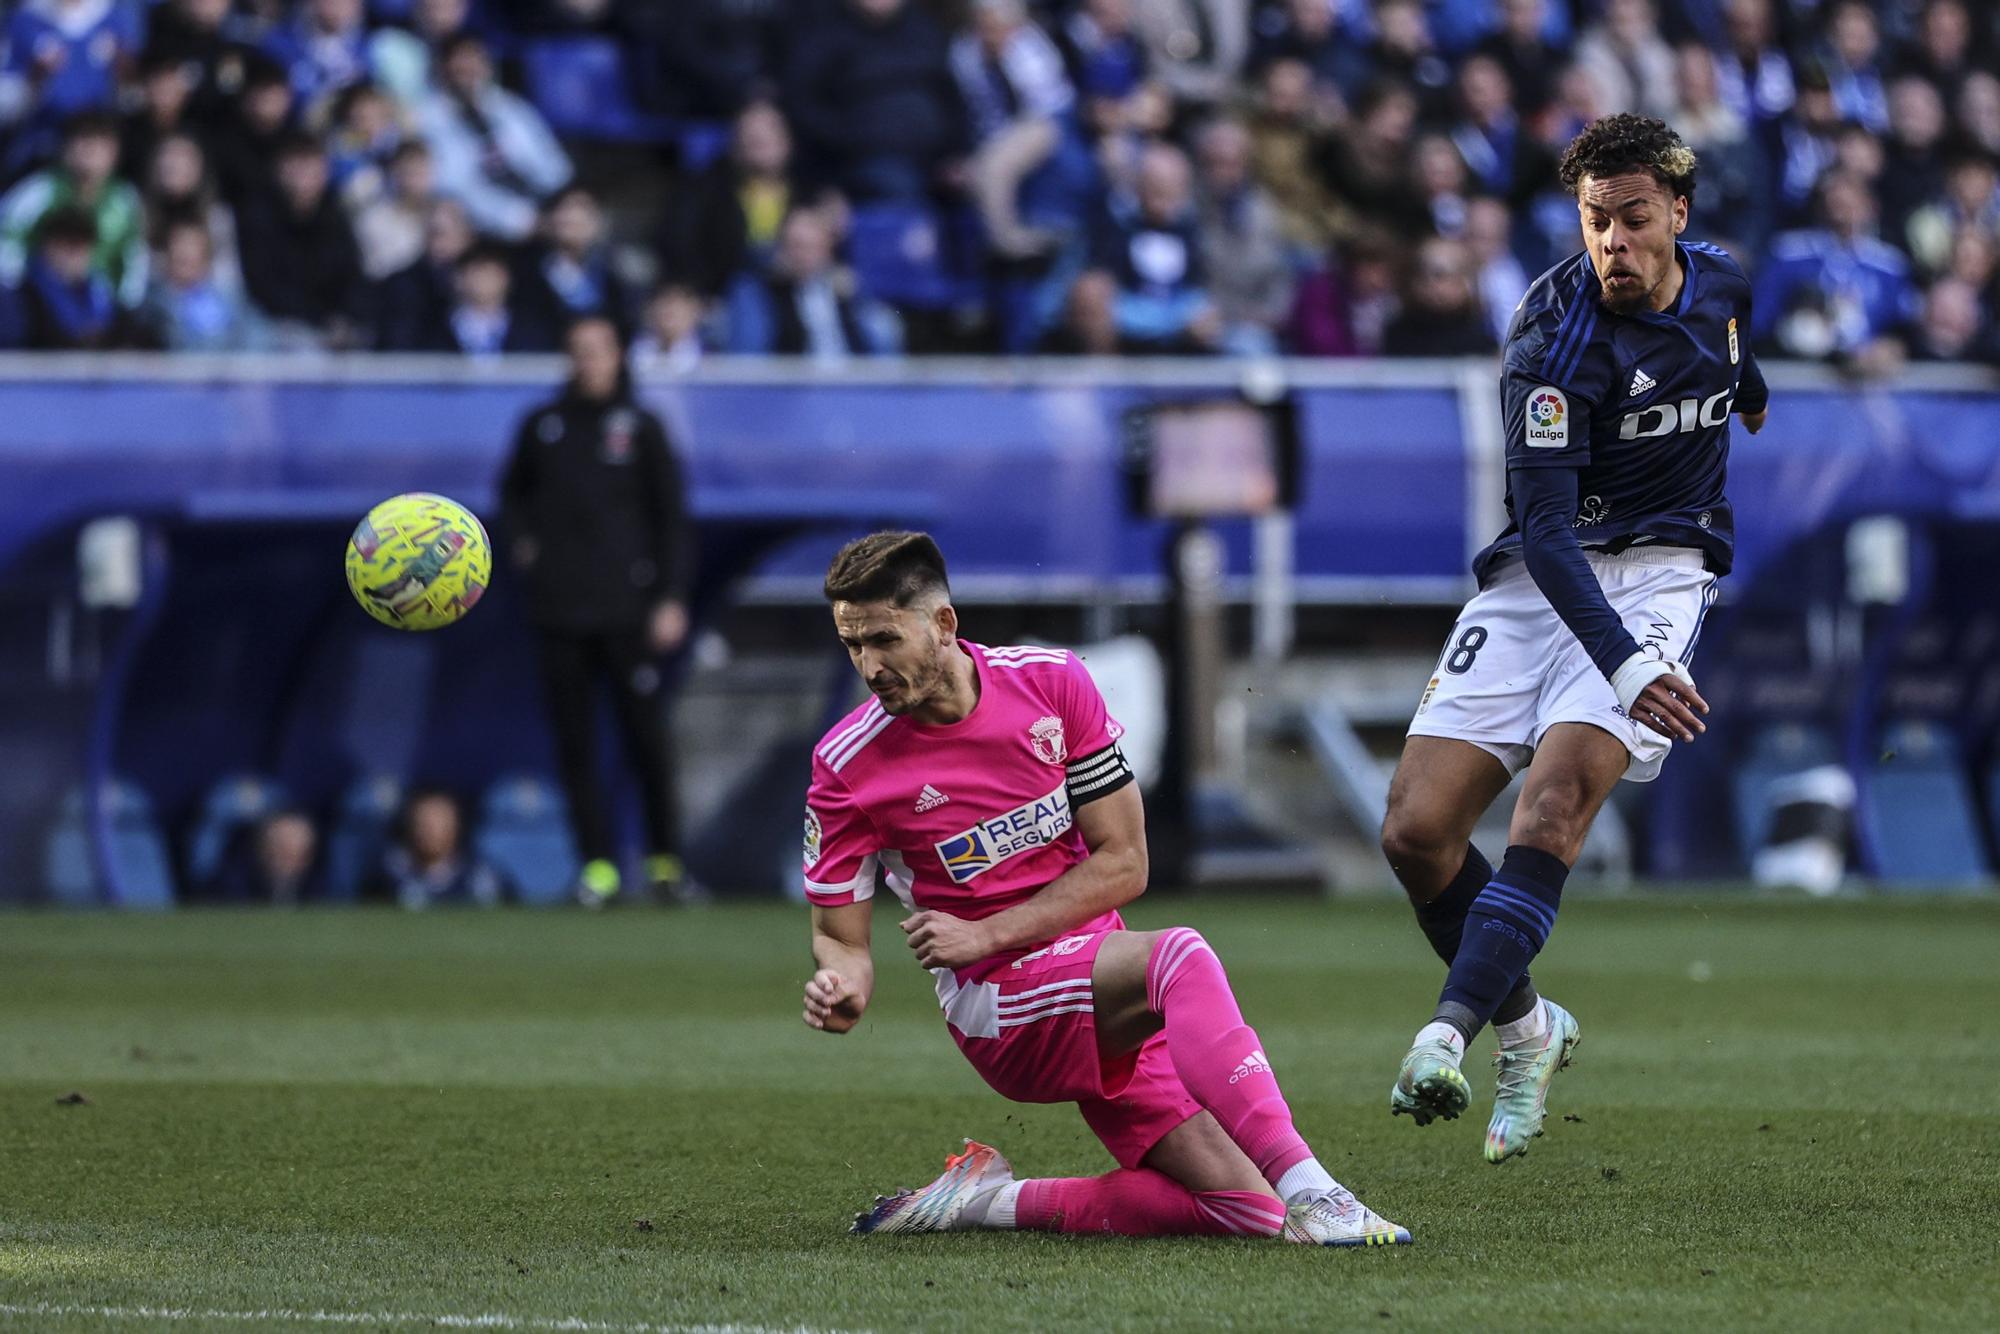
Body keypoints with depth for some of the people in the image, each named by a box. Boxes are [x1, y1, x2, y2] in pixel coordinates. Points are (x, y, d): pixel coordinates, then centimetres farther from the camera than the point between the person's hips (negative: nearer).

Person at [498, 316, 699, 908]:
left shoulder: (641, 428, 4)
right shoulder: (542, 426, 10)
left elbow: (671, 516, 4)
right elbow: (513, 493, 26)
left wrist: (671, 598, -3)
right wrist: (522, 542, 8)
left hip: (626, 608, -2)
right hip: (558, 609, 2)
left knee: (647, 735, -2)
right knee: (574, 741, -1)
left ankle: (666, 860, 8)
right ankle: (599, 864, 3)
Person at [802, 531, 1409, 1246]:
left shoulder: (1051, 681, -2)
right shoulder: (847, 764, -5)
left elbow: (1124, 864, -1)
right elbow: (839, 933, 2)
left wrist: (985, 934, -11)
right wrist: (845, 983, -23)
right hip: (1002, 1007, -4)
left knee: (1250, 1211, -11)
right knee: (1180, 956, -35)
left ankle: (992, 1201, 1)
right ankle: (1307, 1189, -49)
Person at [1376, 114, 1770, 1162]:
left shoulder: (1722, 290, -1)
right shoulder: (1554, 338, -17)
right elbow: (1544, 528, -25)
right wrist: (1624, 666, -35)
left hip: (1661, 573, 1)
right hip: (1540, 579, -1)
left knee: (1554, 800, -24)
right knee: (1416, 830, -9)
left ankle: (1447, 1033, -35)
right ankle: (1525, 1027, 14)